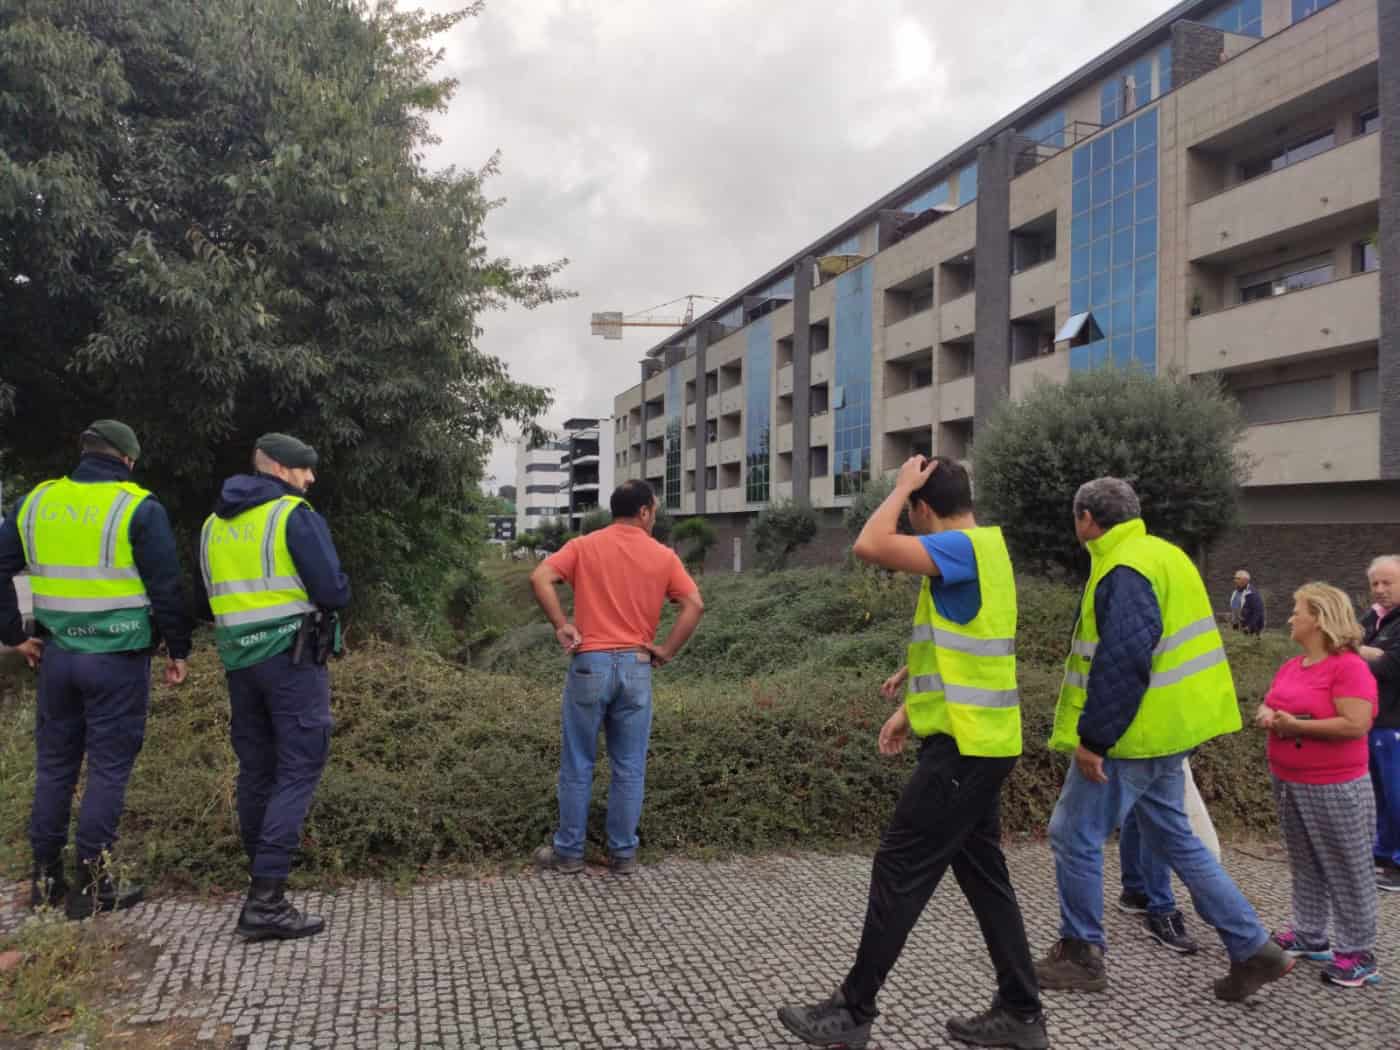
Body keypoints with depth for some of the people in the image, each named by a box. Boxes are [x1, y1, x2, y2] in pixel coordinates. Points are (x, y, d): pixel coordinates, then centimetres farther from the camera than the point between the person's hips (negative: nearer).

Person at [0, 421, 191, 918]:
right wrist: (178, 649, -1)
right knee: (109, 766, 3)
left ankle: (46, 876, 24)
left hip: (57, 654, 5)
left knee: (54, 764, 16)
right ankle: (93, 885, 6)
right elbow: (166, 587, -10)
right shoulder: (138, 508, -9)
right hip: (118, 658, -5)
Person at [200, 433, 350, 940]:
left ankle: (263, 874, 26)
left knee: (256, 769, 15)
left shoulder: (213, 524, 13)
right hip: (293, 657, -7)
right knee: (297, 771, -5)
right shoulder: (297, 516, -8)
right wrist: (334, 583, 8)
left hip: (239, 659, 7)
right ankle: (264, 900, -11)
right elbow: (335, 593, -13)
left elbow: (211, 597, 20)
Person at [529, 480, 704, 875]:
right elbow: (694, 605, -5)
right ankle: (624, 853, 17)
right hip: (636, 667, 1)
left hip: (590, 664, 0)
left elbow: (539, 579, -11)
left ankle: (569, 852, 18)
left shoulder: (584, 546, 2)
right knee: (630, 768, 10)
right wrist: (666, 650, 0)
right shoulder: (663, 556, 3)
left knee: (577, 765, 9)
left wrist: (562, 626, -4)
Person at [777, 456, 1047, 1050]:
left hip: (963, 747, -10)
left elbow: (871, 546, -30)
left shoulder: (964, 546, -17)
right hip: (979, 742, 10)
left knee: (899, 872, -2)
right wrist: (912, 708, 22)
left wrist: (903, 484, -14)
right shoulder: (983, 548, 15)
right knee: (982, 875, 15)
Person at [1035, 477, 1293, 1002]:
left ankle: (1080, 955, 14)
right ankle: (1253, 949, 20)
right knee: (1174, 837, 18)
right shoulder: (1165, 555, 13)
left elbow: (1122, 659, -28)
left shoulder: (1123, 570, -19)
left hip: (1130, 733, -10)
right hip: (1166, 728, 10)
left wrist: (1092, 737, -22)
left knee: (1075, 835, 2)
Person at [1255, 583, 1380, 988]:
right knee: (1305, 865, 17)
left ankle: (1359, 953, 13)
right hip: (1289, 783, 8)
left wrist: (1296, 725, -20)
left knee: (1347, 870, 4)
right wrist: (1267, 716, -6)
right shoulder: (1290, 667, 9)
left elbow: (1355, 725, -25)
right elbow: (1267, 707, 17)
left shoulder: (1349, 666, -17)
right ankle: (1309, 935, 29)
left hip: (1334, 788, -8)